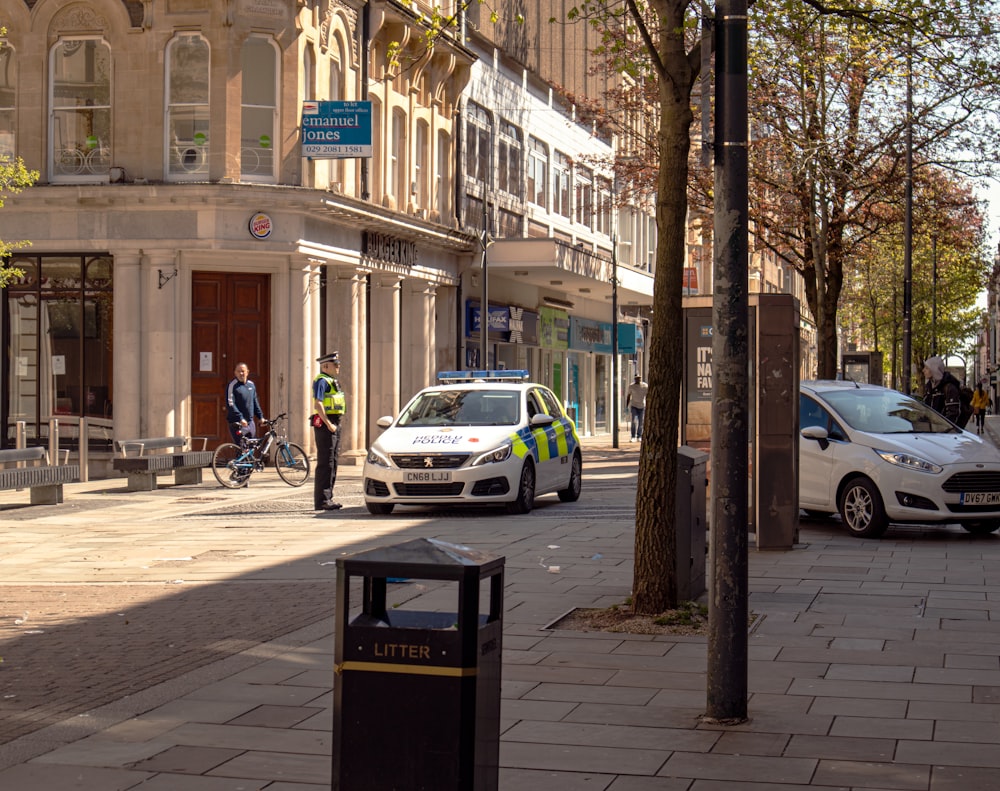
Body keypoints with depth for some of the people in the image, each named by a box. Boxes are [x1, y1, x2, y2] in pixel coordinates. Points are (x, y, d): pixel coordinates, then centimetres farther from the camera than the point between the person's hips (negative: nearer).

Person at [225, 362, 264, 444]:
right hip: (237, 424, -7)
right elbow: (230, 405, -16)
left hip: (250, 423, 7)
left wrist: (260, 417, 14)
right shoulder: (232, 385, -8)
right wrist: (240, 418, -25)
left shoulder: (251, 385, 12)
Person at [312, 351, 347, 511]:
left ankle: (327, 498, 18)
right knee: (325, 464, -9)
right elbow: (318, 404, -21)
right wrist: (328, 424, -23)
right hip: (325, 425, -10)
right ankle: (322, 500, -8)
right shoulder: (321, 381, -11)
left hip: (334, 424, 10)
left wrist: (336, 424, 18)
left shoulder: (333, 381, 19)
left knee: (332, 463, 12)